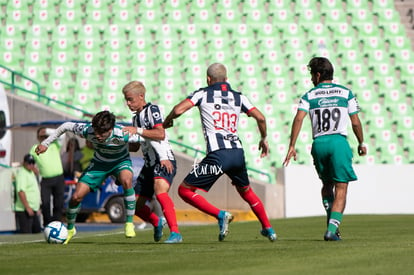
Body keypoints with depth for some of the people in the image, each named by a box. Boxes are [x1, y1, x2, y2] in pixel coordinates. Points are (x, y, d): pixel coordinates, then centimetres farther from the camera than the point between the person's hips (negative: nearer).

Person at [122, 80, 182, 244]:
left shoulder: (152, 109, -5)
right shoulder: (136, 118, 21)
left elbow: (160, 134, -21)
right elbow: (135, 147, 27)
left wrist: (138, 131, -22)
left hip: (164, 161, -9)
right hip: (149, 164, 9)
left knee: (160, 191, -33)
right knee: (136, 206, 6)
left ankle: (175, 233, -38)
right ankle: (157, 222, 34)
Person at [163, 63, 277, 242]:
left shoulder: (203, 94, 6)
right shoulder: (238, 97, 17)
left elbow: (178, 110, -5)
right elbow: (260, 118, 12)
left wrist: (166, 122, 16)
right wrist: (264, 139, 30)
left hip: (217, 155, -5)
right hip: (238, 153, 5)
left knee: (185, 190, 3)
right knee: (246, 191, 30)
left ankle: (221, 215, -12)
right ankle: (268, 229, 34)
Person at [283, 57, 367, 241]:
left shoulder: (309, 96, 7)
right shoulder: (345, 93, 8)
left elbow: (298, 119, -7)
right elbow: (356, 123, 7)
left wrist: (292, 146, -8)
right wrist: (361, 143, 21)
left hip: (318, 143, 2)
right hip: (339, 142, -2)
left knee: (327, 185, 23)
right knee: (340, 189, 0)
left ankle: (331, 222, 9)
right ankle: (332, 229, -14)